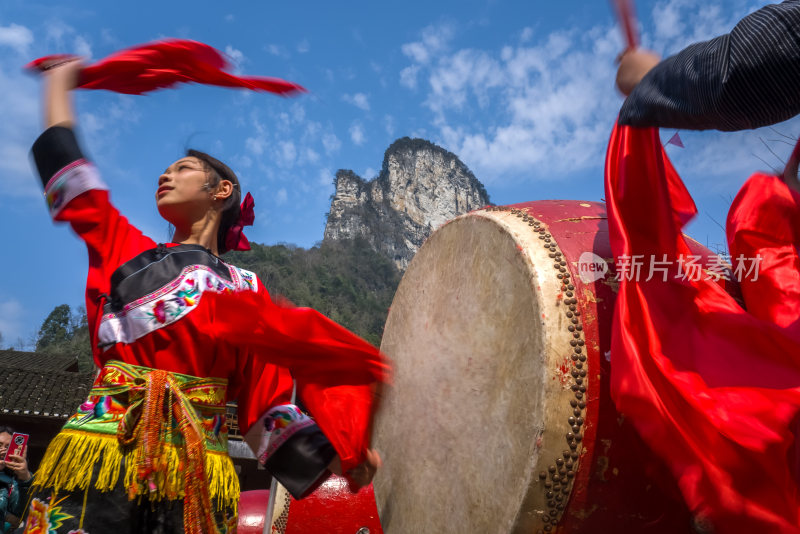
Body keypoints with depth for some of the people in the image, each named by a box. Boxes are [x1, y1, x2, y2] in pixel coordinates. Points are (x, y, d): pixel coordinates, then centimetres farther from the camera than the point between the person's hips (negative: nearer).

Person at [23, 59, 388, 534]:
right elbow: (64, 161, 20)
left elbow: (266, 404, 7)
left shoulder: (247, 289, 12)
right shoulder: (126, 250, 17)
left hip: (196, 481, 0)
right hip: (99, 459, 1)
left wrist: (334, 450, -7)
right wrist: (60, 80, 34)